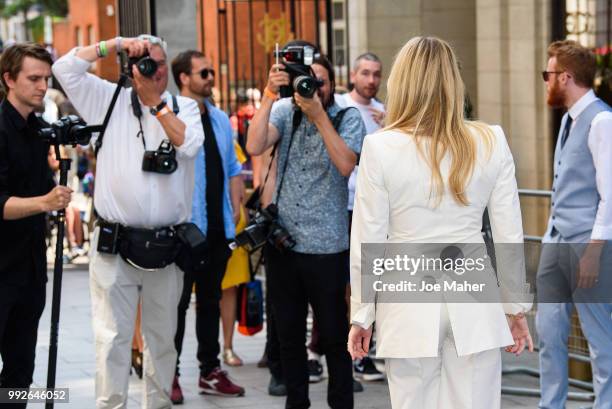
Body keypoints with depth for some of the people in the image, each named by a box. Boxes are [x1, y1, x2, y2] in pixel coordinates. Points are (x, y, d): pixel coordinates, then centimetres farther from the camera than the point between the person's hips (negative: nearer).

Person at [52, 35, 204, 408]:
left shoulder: (184, 107, 7)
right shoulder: (110, 101, 5)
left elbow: (189, 143, -12)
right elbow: (66, 68, -2)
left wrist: (156, 100, -11)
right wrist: (116, 44, -5)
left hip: (166, 247, 2)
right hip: (115, 246, -2)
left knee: (163, 336, 12)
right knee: (113, 338, -4)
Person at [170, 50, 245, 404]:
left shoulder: (221, 119, 13)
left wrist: (235, 209, 9)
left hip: (218, 228, 7)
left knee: (210, 301, 13)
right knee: (179, 303, -1)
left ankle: (210, 371, 21)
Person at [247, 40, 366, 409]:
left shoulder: (348, 118, -3)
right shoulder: (285, 110, 3)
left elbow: (346, 165, -20)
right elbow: (254, 147, -13)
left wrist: (319, 115, -22)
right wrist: (269, 95, -18)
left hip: (327, 245, -3)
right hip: (282, 239, 3)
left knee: (334, 334, 3)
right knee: (289, 333, 14)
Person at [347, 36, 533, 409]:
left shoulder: (380, 148, -9)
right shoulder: (491, 142, -3)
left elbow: (367, 243, -5)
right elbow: (509, 236, 2)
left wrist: (361, 315, 6)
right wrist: (516, 308, 12)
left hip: (410, 304, -1)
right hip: (474, 301, 2)